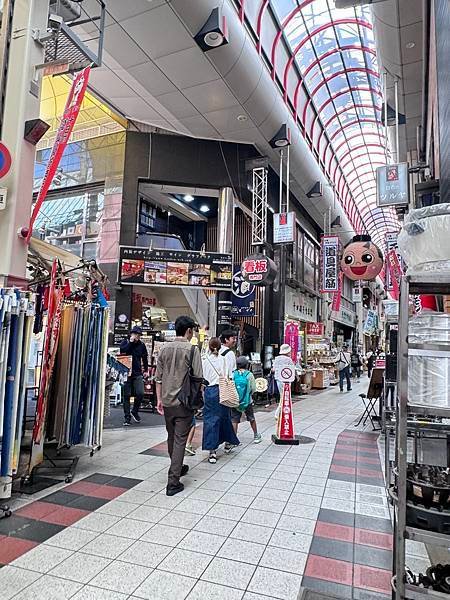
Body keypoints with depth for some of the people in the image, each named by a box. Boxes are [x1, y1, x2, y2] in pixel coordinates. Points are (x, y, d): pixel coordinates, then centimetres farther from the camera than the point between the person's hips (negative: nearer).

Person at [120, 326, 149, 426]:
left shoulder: (142, 345, 7)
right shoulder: (125, 342, 2)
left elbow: (145, 358, 17)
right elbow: (122, 351, -18)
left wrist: (146, 370, 16)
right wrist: (130, 341, -16)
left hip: (138, 373, 1)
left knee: (140, 394, -11)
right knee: (126, 395, 3)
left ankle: (134, 411, 15)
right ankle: (127, 417, 13)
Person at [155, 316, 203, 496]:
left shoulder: (165, 349, 3)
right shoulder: (192, 349, -12)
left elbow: (158, 378, 6)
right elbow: (197, 378, -13)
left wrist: (159, 399, 13)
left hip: (167, 401, 6)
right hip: (184, 402, -5)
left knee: (171, 437, 20)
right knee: (180, 440, 1)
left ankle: (177, 468, 40)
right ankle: (173, 482, 2)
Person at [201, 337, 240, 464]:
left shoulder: (204, 360, -6)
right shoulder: (223, 359, -4)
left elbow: (201, 377, -5)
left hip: (210, 390, -1)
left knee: (210, 419, 3)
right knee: (224, 417, 19)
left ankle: (212, 451, 1)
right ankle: (228, 442, 37)